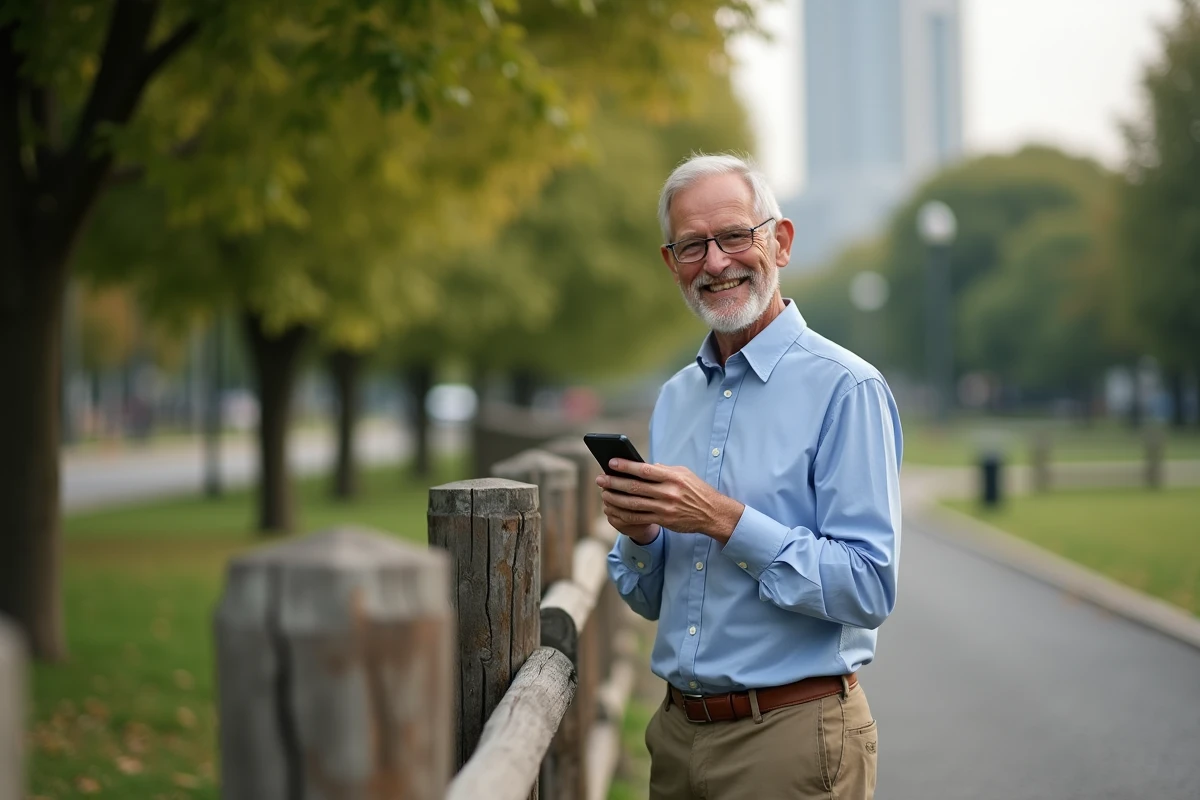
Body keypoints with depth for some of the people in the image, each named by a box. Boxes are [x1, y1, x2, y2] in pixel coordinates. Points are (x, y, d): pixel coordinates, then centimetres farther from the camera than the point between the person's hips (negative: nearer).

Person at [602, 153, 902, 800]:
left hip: (792, 735, -6)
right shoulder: (675, 398, 11)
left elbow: (870, 588, -19)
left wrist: (725, 520, -22)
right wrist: (640, 533, -5)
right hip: (678, 730, 6)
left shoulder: (846, 389, -11)